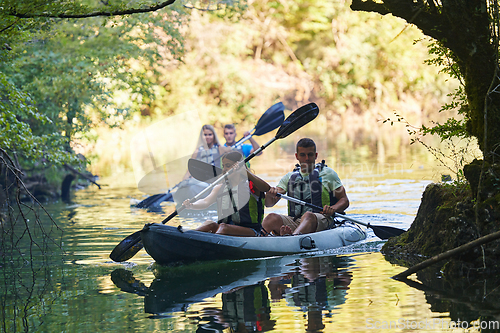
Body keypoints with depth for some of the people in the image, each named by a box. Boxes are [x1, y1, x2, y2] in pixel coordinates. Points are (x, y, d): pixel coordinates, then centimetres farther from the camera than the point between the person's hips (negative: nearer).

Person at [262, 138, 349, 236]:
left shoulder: (327, 173, 15)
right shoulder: (289, 177, 22)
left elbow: (344, 201, 10)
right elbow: (269, 204, 14)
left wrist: (333, 209, -13)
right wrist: (270, 194, -11)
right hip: (294, 221, 4)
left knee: (308, 216, -40)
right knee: (272, 218, -27)